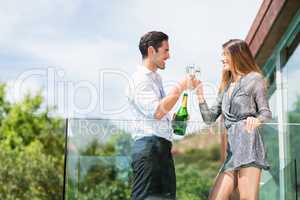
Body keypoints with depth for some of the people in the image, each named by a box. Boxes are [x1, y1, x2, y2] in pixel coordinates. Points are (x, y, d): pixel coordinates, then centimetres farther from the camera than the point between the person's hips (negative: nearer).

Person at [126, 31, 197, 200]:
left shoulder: (156, 77, 20)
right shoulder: (140, 79, -8)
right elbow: (157, 111, -19)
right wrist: (180, 88, -12)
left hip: (163, 147, 9)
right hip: (149, 146, -9)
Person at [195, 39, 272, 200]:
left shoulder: (254, 79, 4)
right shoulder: (225, 86, 23)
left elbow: (266, 113, -2)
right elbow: (210, 118, 19)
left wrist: (256, 120, -24)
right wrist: (200, 94, 8)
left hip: (248, 142, -7)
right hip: (232, 148, 7)